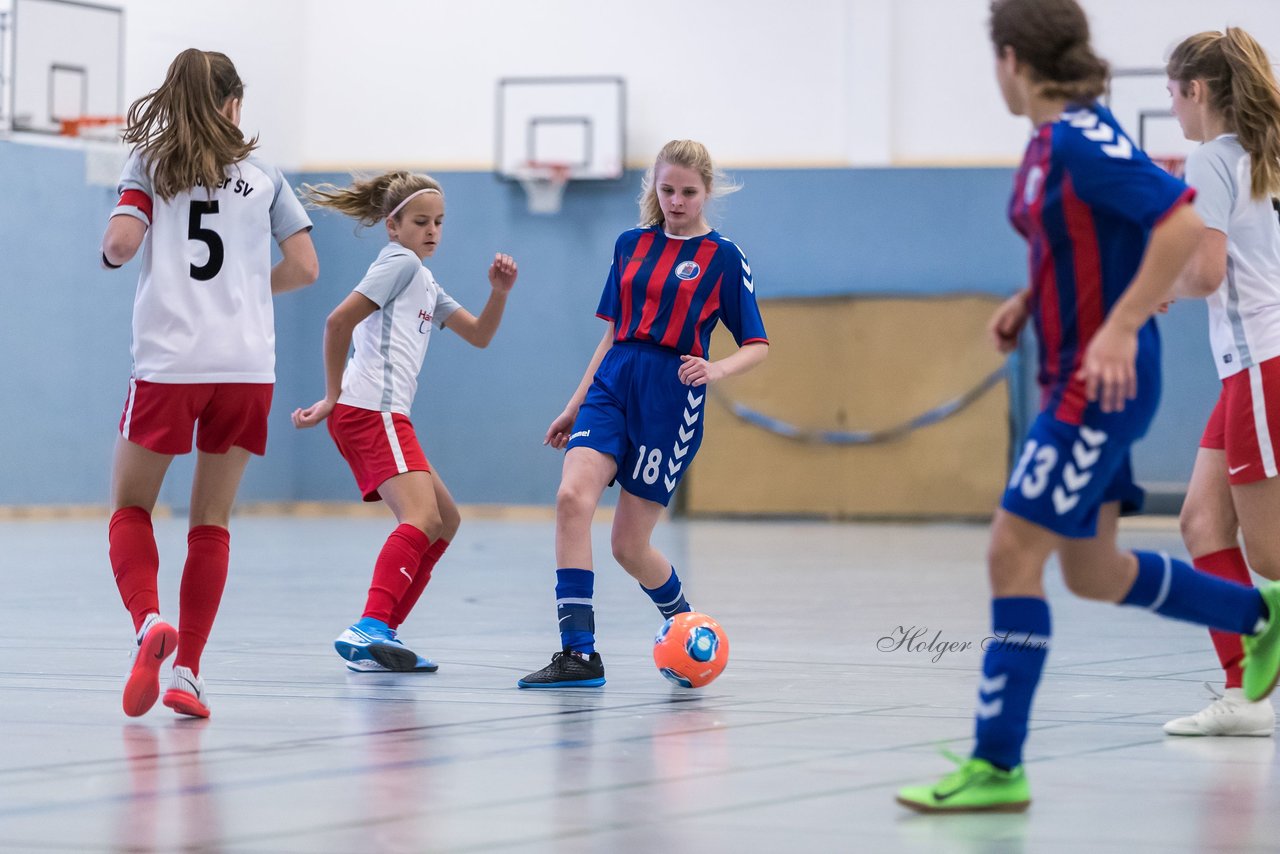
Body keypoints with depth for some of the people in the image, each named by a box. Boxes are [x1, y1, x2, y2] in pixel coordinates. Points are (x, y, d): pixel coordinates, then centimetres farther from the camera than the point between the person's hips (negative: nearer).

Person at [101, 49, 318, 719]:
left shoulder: (148, 165, 5)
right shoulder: (263, 176, 11)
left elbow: (120, 243, -10)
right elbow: (304, 268, 6)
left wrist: (109, 252, 13)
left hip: (168, 362, -2)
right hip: (248, 366, 2)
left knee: (130, 509, 11)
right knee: (211, 523, 9)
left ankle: (149, 623, -16)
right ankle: (187, 671, 2)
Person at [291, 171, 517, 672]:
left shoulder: (425, 283, 26)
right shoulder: (400, 262, -3)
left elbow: (478, 335, 23)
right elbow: (339, 321, -12)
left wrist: (499, 292, 5)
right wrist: (333, 399, -8)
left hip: (385, 416, 10)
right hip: (370, 410, -10)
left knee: (445, 519, 16)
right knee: (422, 517, -25)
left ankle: (381, 634, 11)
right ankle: (369, 630, -41)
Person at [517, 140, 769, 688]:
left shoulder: (723, 258, 0)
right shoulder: (631, 245, 13)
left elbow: (756, 345, 0)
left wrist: (715, 370, -20)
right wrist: (574, 405, 19)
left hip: (671, 398, -4)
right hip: (611, 388, 4)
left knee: (630, 546, -1)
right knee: (573, 497, -21)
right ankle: (578, 653, -21)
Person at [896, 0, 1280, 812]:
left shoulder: (1084, 139, -19)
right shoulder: (1048, 142, 10)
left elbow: (1183, 223, -26)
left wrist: (1121, 328, -28)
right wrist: (1030, 302, 12)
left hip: (1102, 384, -10)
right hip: (1070, 380, 10)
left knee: (1013, 553, -11)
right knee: (1093, 572, 18)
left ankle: (997, 767, -7)